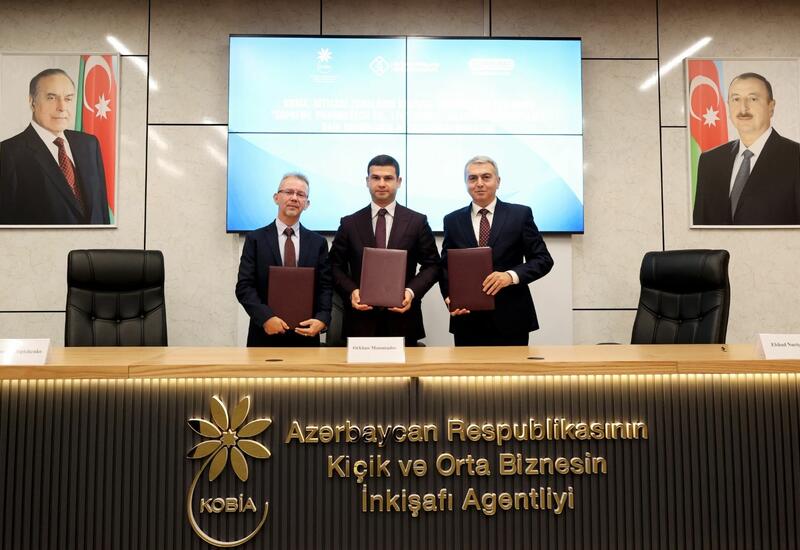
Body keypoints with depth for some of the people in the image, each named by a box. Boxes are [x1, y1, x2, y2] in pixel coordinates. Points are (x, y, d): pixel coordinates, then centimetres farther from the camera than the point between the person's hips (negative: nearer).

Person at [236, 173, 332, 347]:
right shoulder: (255, 239, 1)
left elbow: (325, 286, 2)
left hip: (306, 334, 2)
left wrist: (322, 319, -15)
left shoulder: (318, 242, 6)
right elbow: (244, 286, -5)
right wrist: (266, 317, -18)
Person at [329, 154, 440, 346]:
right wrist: (351, 291, -10)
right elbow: (336, 266, 8)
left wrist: (412, 291, -12)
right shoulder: (349, 224, 6)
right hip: (360, 320, 1)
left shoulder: (417, 222, 4)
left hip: (403, 320, 0)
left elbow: (432, 265, 5)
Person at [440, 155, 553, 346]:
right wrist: (449, 297, -10)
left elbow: (543, 259, -1)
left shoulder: (520, 214, 1)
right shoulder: (453, 221, 7)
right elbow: (445, 266, 9)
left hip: (511, 320, -1)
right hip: (467, 319, 1)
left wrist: (511, 275, -18)